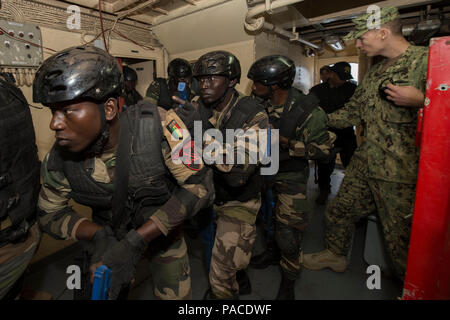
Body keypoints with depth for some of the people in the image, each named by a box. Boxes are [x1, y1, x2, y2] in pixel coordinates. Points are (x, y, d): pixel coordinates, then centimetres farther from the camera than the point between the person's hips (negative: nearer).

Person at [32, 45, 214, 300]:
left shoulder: (157, 125, -32)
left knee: (176, 295, 11)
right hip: (108, 233, 2)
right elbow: (51, 215, -3)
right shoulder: (59, 160, -20)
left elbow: (199, 186, -30)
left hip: (161, 228, -1)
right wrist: (99, 235, -24)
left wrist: (136, 241, -33)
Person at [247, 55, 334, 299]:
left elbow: (323, 149, -18)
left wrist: (288, 143, -27)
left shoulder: (306, 111, -21)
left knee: (288, 234, -1)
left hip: (290, 177, -5)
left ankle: (288, 281, 27)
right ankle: (272, 248, 54)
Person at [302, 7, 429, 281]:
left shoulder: (427, 60, -9)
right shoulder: (375, 72, 15)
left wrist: (420, 100, -26)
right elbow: (353, 112, 19)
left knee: (400, 235, 5)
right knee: (341, 210, 18)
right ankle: (335, 254, 42)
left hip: (401, 171, -7)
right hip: (365, 164, 8)